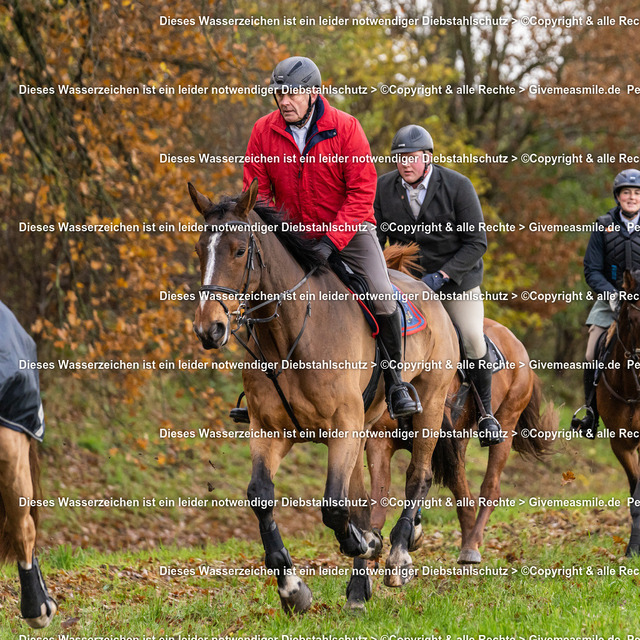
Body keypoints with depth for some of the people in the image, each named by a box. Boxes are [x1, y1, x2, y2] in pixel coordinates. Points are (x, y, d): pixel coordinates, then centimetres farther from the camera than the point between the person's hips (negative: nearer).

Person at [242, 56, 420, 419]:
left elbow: (362, 191, -16)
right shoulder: (264, 132, -7)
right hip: (295, 234, 3)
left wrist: (331, 240, -25)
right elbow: (257, 192, 0)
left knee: (382, 296, -21)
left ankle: (396, 383, -7)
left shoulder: (345, 128, -14)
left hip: (349, 230, -3)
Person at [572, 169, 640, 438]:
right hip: (610, 298, 1)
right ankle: (591, 413, 5)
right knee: (592, 357, -10)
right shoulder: (604, 226, 1)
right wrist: (613, 295, -14)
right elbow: (592, 271, 1)